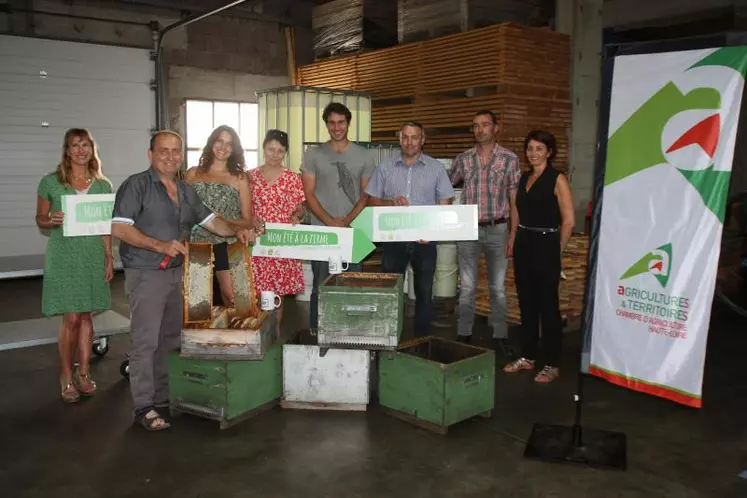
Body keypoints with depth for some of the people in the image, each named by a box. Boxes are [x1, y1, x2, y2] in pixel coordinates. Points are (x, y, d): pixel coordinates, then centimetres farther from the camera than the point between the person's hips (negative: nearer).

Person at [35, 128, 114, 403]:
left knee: (86, 316, 8)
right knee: (71, 318, -4)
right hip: (63, 256, -3)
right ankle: (66, 376, 12)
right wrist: (52, 221, -16)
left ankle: (83, 372, 21)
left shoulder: (102, 185, 6)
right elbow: (40, 219, 6)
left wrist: (109, 258, 6)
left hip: (93, 256, 3)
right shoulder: (50, 182, -1)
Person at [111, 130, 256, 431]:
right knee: (146, 341, -5)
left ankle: (164, 398, 26)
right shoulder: (137, 185, -8)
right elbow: (119, 228, -16)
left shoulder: (186, 191, 14)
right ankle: (144, 407, 4)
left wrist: (236, 231, -4)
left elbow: (211, 221, 16)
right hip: (146, 274, -7)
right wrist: (160, 245, -24)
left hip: (178, 272, 7)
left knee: (171, 338, 14)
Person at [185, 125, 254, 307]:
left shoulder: (239, 178, 6)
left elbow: (247, 221, 4)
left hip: (226, 246, -2)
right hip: (196, 245, 2)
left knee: (231, 296, -10)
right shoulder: (193, 174, 10)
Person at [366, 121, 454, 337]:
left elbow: (446, 205, 2)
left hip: (425, 240, 0)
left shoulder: (436, 168, 3)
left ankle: (422, 339, 21)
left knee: (424, 292, 8)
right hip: (393, 238, 1)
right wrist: (391, 203, -14)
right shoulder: (385, 167, 5)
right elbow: (372, 201, 7)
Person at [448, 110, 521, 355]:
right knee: (467, 286, 7)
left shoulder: (509, 159, 1)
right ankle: (464, 335, 17)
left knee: (498, 286, 7)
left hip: (497, 229, -1)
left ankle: (500, 336, 17)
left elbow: (514, 199, 1)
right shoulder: (463, 159, 6)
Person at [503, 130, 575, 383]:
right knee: (526, 303, 12)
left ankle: (551, 365, 9)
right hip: (523, 245, 7)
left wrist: (556, 250, -3)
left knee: (548, 305, 0)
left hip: (545, 245, -7)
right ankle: (527, 357, 23)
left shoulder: (557, 179, -9)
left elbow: (569, 220, -12)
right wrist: (513, 241, 14)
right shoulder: (524, 178, 12)